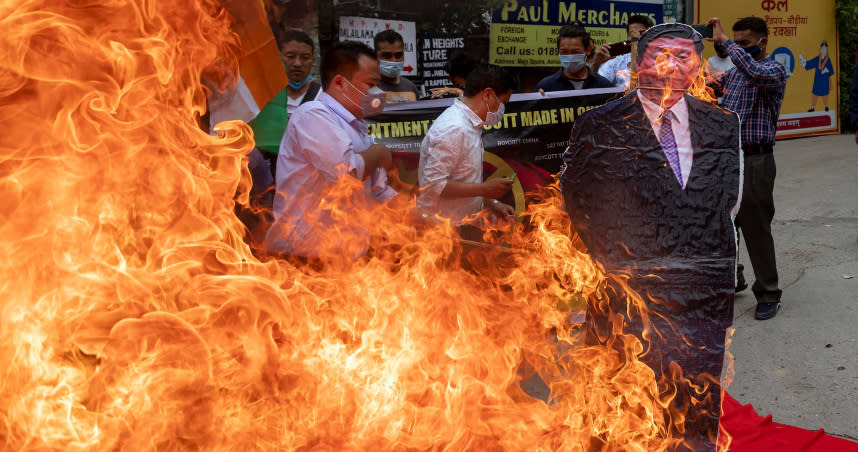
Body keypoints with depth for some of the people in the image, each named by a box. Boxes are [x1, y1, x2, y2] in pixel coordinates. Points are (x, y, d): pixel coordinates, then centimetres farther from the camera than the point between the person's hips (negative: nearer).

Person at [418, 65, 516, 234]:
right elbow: (433, 185, -25)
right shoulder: (453, 129, -19)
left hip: (462, 225, 9)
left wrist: (491, 204, 9)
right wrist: (485, 189, -19)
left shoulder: (470, 125, 14)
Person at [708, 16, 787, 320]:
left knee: (756, 229, -1)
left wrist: (724, 41, -24)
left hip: (754, 161, -7)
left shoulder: (774, 70, -6)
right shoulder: (734, 72, 16)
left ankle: (768, 295, 13)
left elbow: (754, 73, -29)